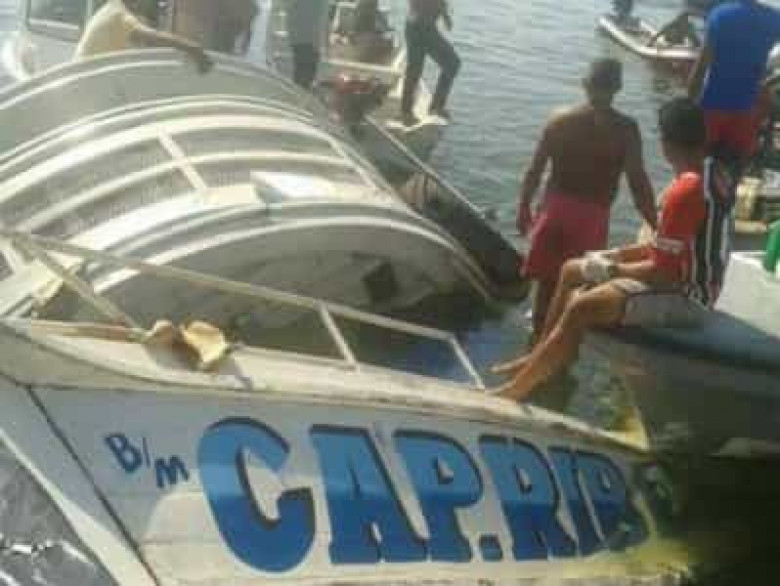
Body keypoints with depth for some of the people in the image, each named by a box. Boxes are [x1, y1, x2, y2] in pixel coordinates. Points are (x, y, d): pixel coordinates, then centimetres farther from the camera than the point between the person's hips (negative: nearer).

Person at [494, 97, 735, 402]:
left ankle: (518, 389, -13)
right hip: (686, 275, 10)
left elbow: (662, 273, -25)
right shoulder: (714, 171, 3)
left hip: (684, 295, -10)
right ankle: (542, 360, 22)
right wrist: (621, 254, 7)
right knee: (572, 271, 14)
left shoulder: (685, 191, -28)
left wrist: (613, 269, -9)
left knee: (581, 307, -26)